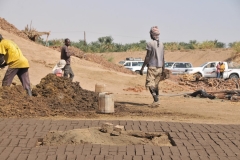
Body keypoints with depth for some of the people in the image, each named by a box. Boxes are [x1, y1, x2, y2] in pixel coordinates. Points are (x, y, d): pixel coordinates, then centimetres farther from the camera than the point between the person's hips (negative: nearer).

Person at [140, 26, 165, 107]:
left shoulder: (150, 44, -11)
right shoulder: (161, 44, 9)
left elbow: (147, 57, -13)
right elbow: (163, 58, 13)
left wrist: (142, 68, -8)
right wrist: (163, 69, 22)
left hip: (152, 67, -7)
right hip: (159, 68, 7)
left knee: (150, 85, -8)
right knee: (156, 85, 14)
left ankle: (156, 100, -24)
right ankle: (156, 101, 15)